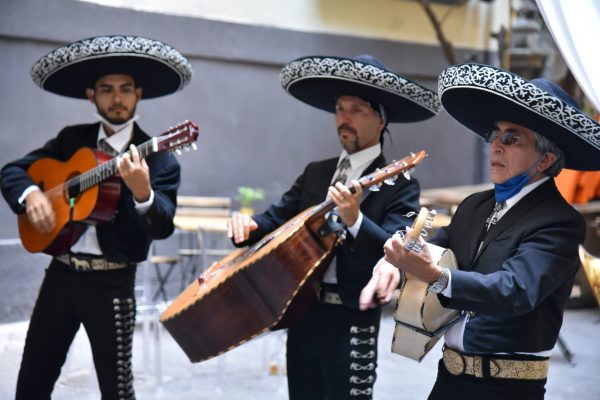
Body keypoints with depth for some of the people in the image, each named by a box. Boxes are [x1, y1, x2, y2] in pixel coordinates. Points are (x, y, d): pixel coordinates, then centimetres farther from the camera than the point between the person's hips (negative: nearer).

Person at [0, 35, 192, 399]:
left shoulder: (159, 158, -7)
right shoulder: (72, 139, 8)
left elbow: (163, 227, -17)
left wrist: (142, 193, -37)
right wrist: (31, 193, -10)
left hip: (111, 283, -4)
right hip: (61, 273, 5)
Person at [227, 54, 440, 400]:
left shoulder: (399, 185, -8)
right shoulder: (315, 173, 12)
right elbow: (277, 219, 14)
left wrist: (355, 219, -35)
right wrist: (250, 225, -8)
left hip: (351, 321, -6)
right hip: (303, 313, 6)